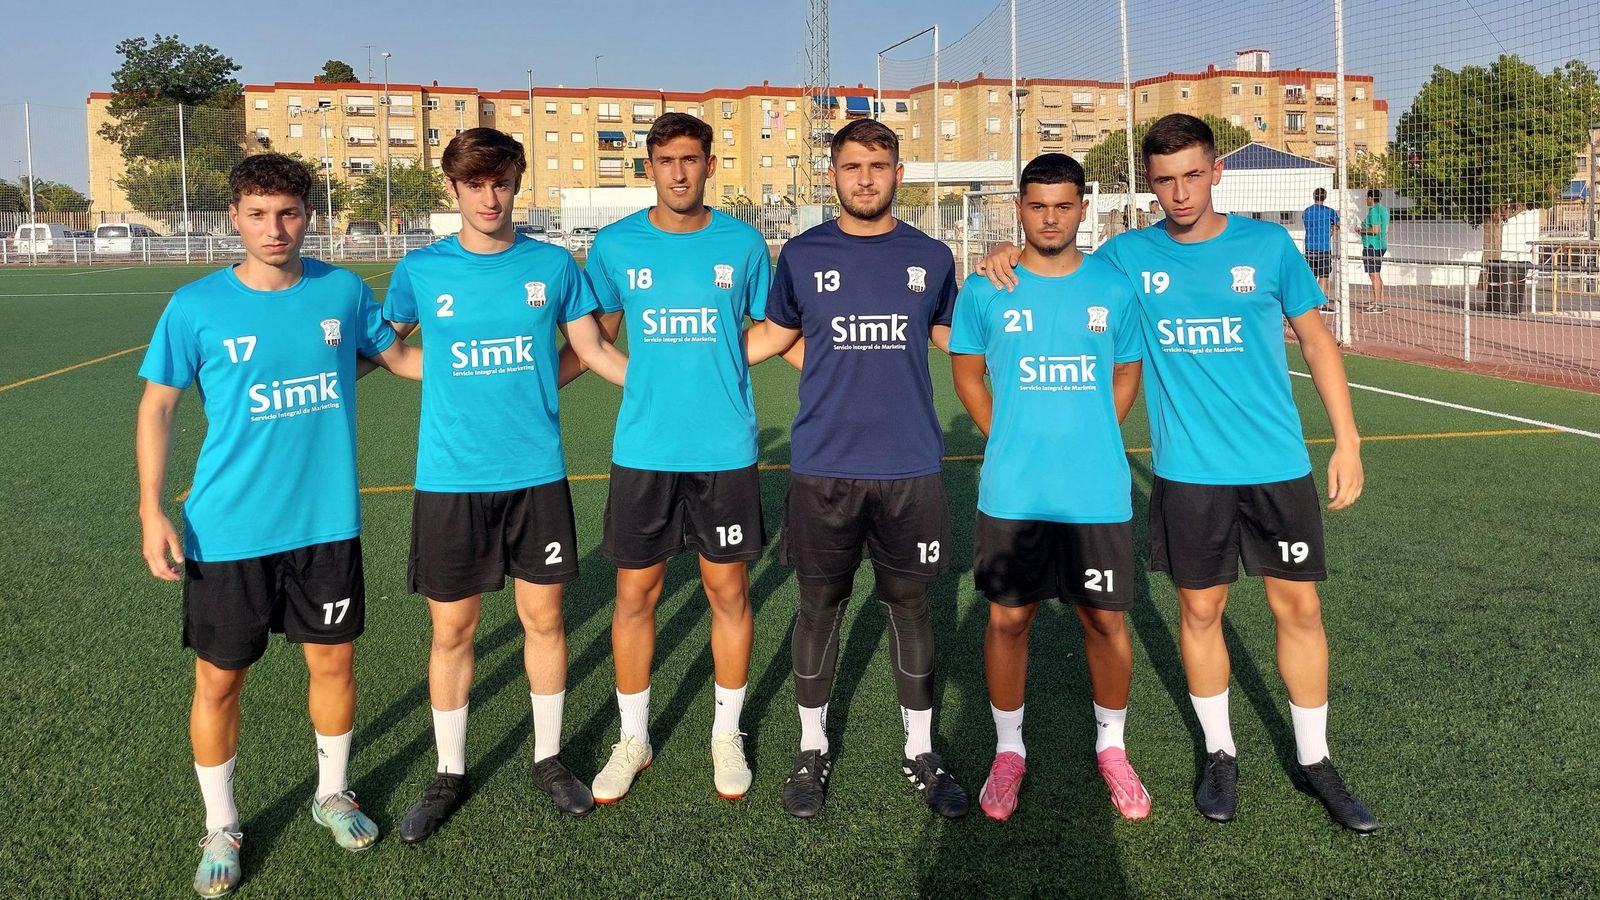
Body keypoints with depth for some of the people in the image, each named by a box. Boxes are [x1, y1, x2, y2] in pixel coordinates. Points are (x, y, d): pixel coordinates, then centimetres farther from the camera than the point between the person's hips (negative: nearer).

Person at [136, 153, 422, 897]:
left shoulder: (343, 291, -1)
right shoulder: (197, 306, -8)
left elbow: (400, 356, 14)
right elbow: (157, 407, -1)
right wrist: (153, 510, -8)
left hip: (327, 522, 2)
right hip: (228, 530, -2)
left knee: (333, 661, 14)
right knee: (218, 681, 8)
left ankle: (332, 793, 38)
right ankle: (220, 828, 29)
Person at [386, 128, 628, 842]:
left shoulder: (554, 266, 1)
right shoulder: (420, 270, 0)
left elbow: (593, 349, 10)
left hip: (537, 474, 1)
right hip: (450, 480, -1)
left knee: (543, 617, 9)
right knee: (452, 629, 7)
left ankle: (549, 758, 29)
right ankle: (450, 774, 26)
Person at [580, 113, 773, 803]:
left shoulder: (743, 244, 1)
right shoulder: (615, 246, 1)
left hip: (725, 451, 0)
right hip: (643, 451, 0)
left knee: (728, 590, 8)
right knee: (635, 593, 7)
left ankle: (727, 734, 27)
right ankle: (633, 739, 25)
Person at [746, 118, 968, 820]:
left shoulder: (930, 257, 5)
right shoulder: (802, 255, 2)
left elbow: (954, 336, 19)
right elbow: (775, 333, 16)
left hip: (910, 469, 1)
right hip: (822, 469, 0)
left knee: (909, 604, 9)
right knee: (820, 605, 9)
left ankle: (920, 751, 25)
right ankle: (812, 749, 26)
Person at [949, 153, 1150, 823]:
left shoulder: (1114, 286, 3)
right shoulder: (985, 289, 0)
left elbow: (1127, 372, 14)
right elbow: (965, 370, 10)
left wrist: (1088, 437, 6)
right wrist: (1007, 440, 3)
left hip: (1098, 491, 1)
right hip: (1012, 492, 0)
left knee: (1105, 619, 7)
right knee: (1008, 619, 6)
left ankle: (1110, 745, 28)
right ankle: (1008, 749, 24)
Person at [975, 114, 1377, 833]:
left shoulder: (1268, 244, -1)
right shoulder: (1127, 256, -1)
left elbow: (1316, 340, 6)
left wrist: (1347, 441, 1)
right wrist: (1010, 254, -10)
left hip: (1278, 464, 0)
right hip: (1188, 473, 0)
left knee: (1298, 606, 6)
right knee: (1200, 610, 7)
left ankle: (1314, 761, 24)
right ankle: (1220, 754, 27)